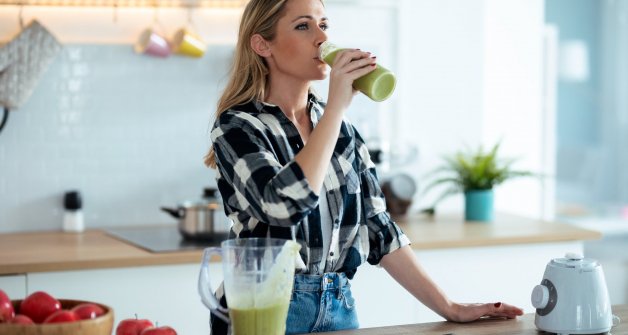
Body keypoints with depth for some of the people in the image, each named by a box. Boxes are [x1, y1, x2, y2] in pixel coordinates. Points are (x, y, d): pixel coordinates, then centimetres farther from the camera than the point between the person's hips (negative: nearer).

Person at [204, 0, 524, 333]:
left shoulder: (342, 129, 8)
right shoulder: (237, 126, -9)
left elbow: (376, 227, 7)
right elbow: (285, 205, -27)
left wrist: (448, 308, 2)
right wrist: (337, 105, -22)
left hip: (340, 308, 5)